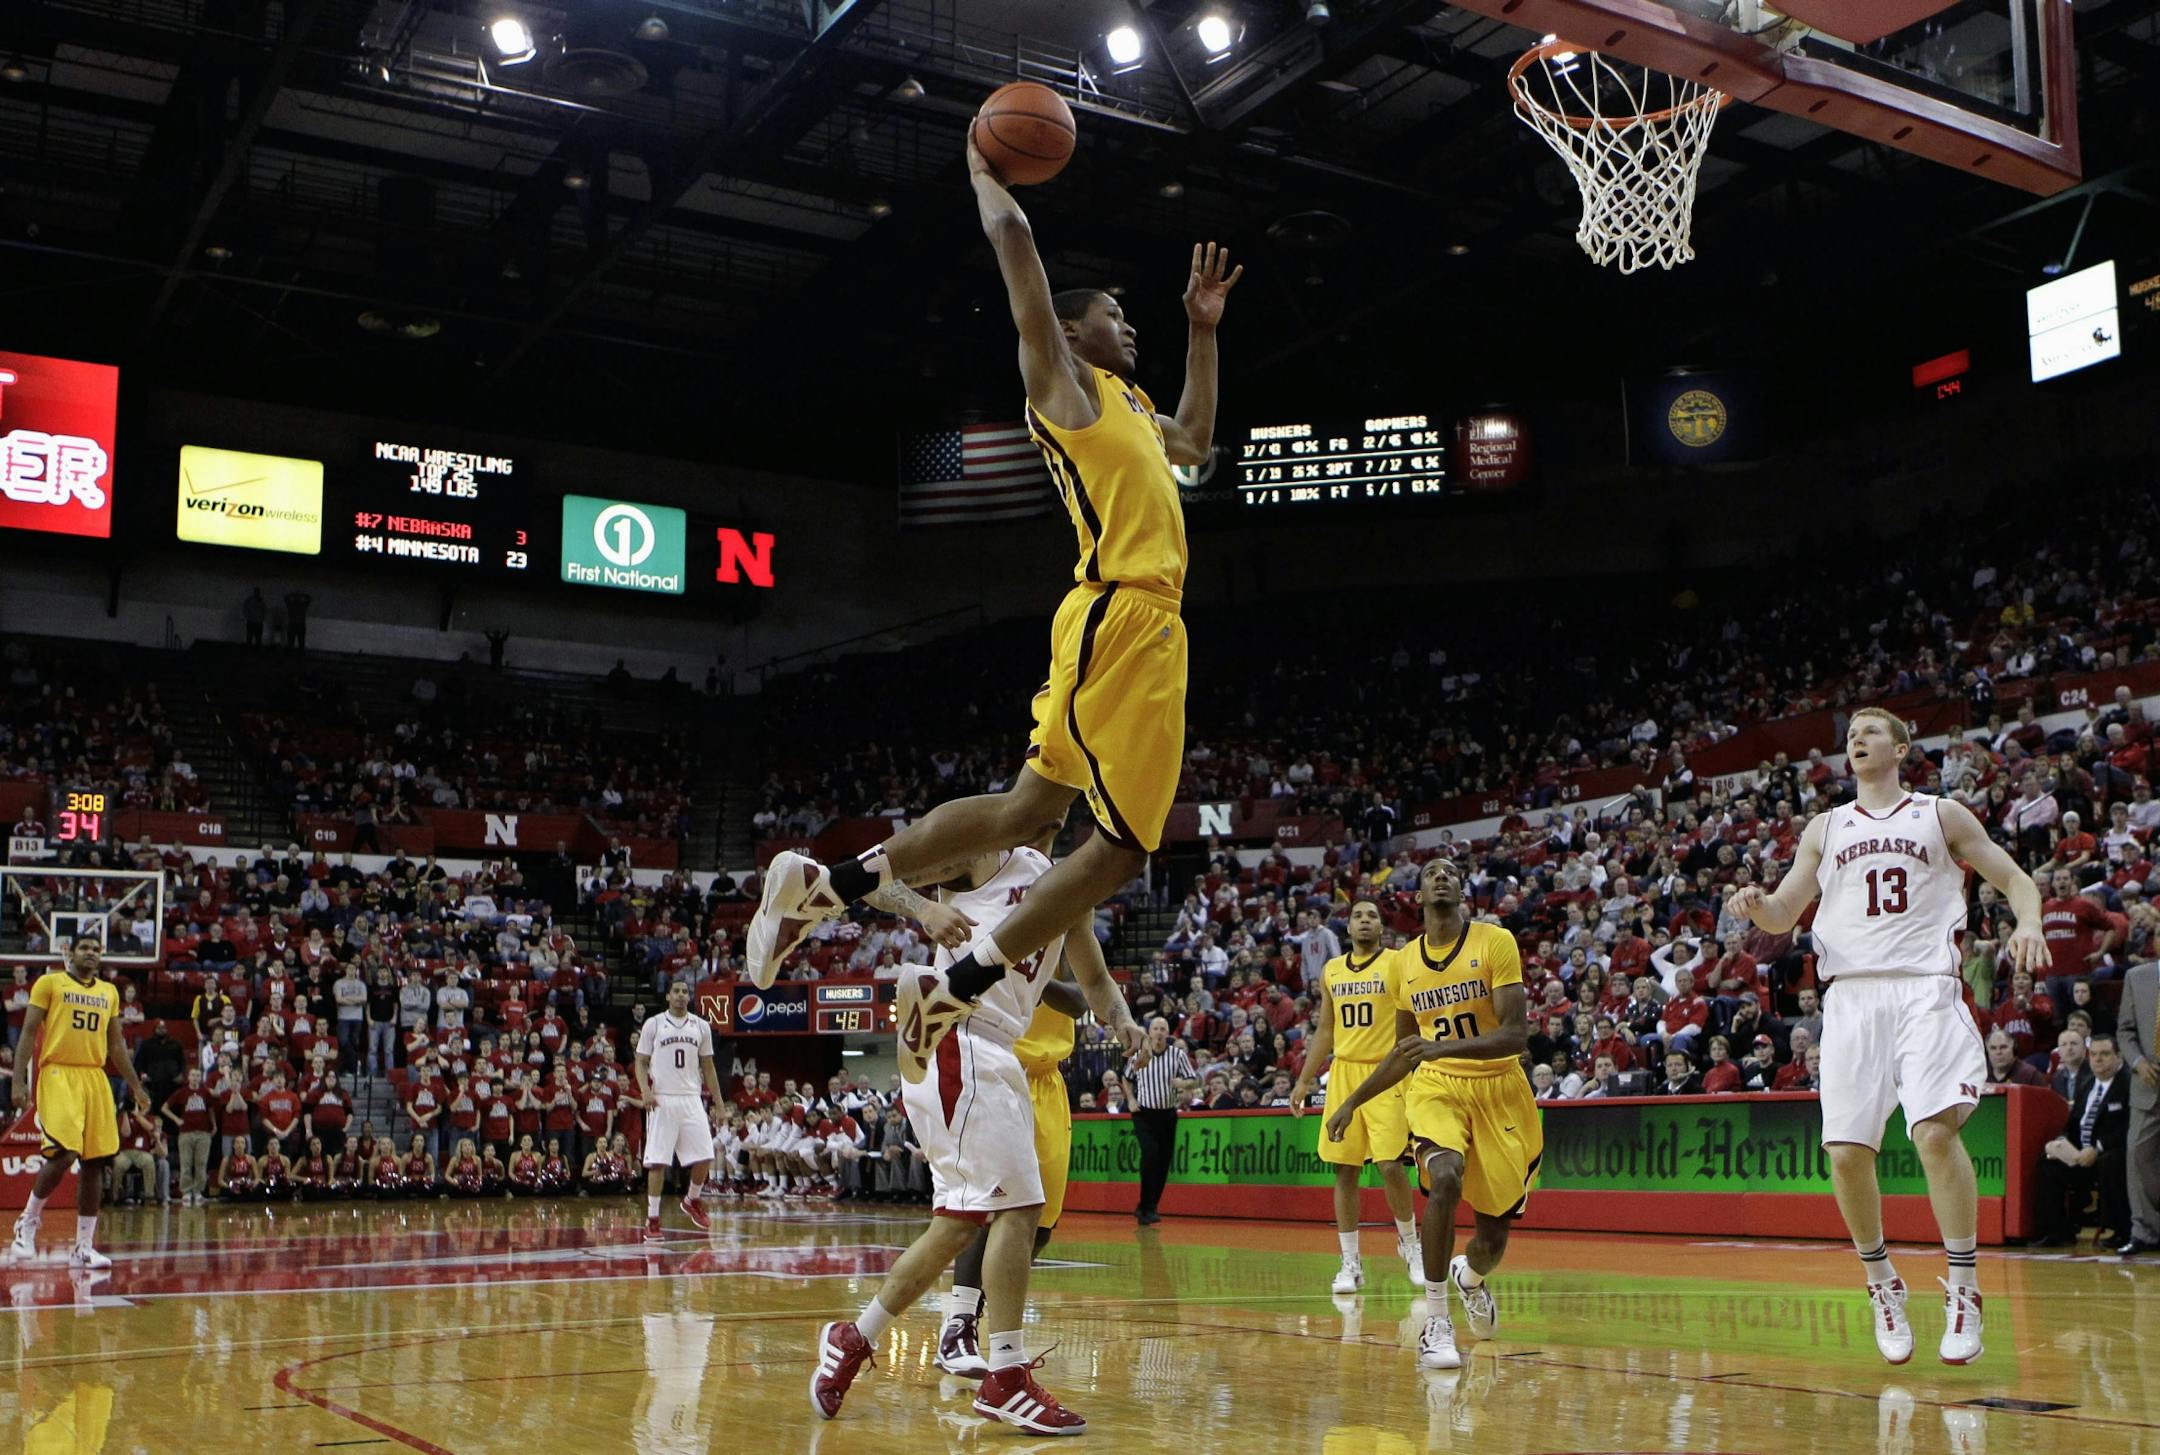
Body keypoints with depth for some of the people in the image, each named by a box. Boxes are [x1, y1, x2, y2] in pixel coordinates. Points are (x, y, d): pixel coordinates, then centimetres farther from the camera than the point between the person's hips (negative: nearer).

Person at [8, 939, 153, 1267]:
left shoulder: (109, 992, 17)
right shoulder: (49, 983, 2)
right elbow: (29, 1033, -1)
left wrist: (136, 1087, 18)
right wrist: (19, 1081, -11)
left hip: (96, 1078, 5)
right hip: (58, 1074, -5)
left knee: (95, 1161, 1)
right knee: (63, 1152, -19)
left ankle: (83, 1247, 7)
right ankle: (27, 1221, 5)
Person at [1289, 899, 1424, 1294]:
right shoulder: (1331, 971, 13)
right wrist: (1303, 1081, 16)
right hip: (1343, 1072, 4)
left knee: (1390, 1165, -11)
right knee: (1344, 1169, 3)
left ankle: (1410, 1244, 14)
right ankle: (1350, 1263, 11)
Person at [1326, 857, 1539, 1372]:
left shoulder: (1495, 942, -9)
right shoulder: (1402, 962, 5)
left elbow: (1517, 1035, -18)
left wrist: (1445, 1047, -31)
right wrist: (1352, 1102, 16)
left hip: (1500, 1091, -1)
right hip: (1436, 1087, 1)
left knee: (1493, 1236, 6)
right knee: (1446, 1178, -31)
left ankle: (1471, 1277, 44)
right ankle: (1436, 1321, -19)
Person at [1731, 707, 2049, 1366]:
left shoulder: (1942, 815, 12)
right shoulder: (1825, 828, 19)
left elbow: (2015, 879, 12)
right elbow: (1784, 915, 17)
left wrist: (2028, 924, -11)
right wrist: (1756, 904, -7)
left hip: (1925, 988, -3)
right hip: (1852, 992, 3)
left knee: (1936, 1131, -20)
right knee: (1846, 1150, -4)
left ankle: (1963, 1291, -8)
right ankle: (1881, 1285, 16)